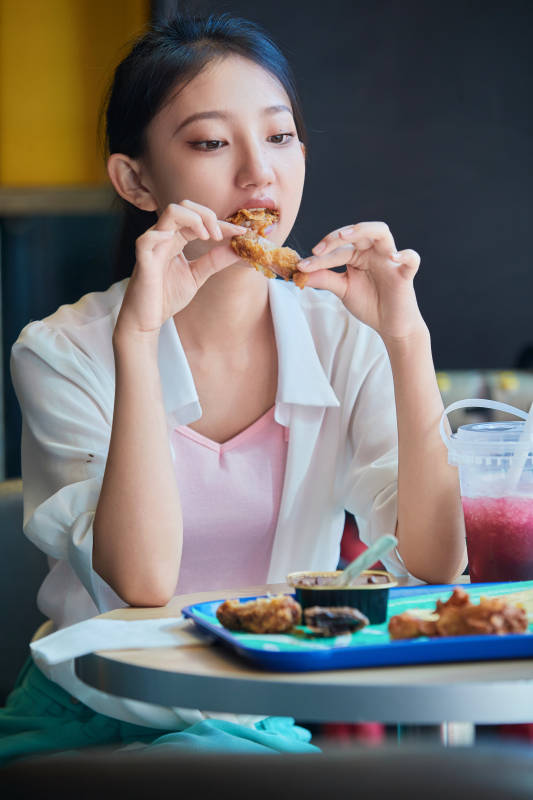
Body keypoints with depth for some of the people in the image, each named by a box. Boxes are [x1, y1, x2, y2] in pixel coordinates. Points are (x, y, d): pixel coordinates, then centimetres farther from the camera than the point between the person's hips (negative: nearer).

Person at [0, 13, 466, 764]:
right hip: (89, 723, -2)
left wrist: (408, 340, -20)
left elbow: (433, 568, -11)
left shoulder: (347, 339, 0)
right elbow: (144, 582, -21)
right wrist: (137, 336, -26)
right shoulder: (63, 353, -8)